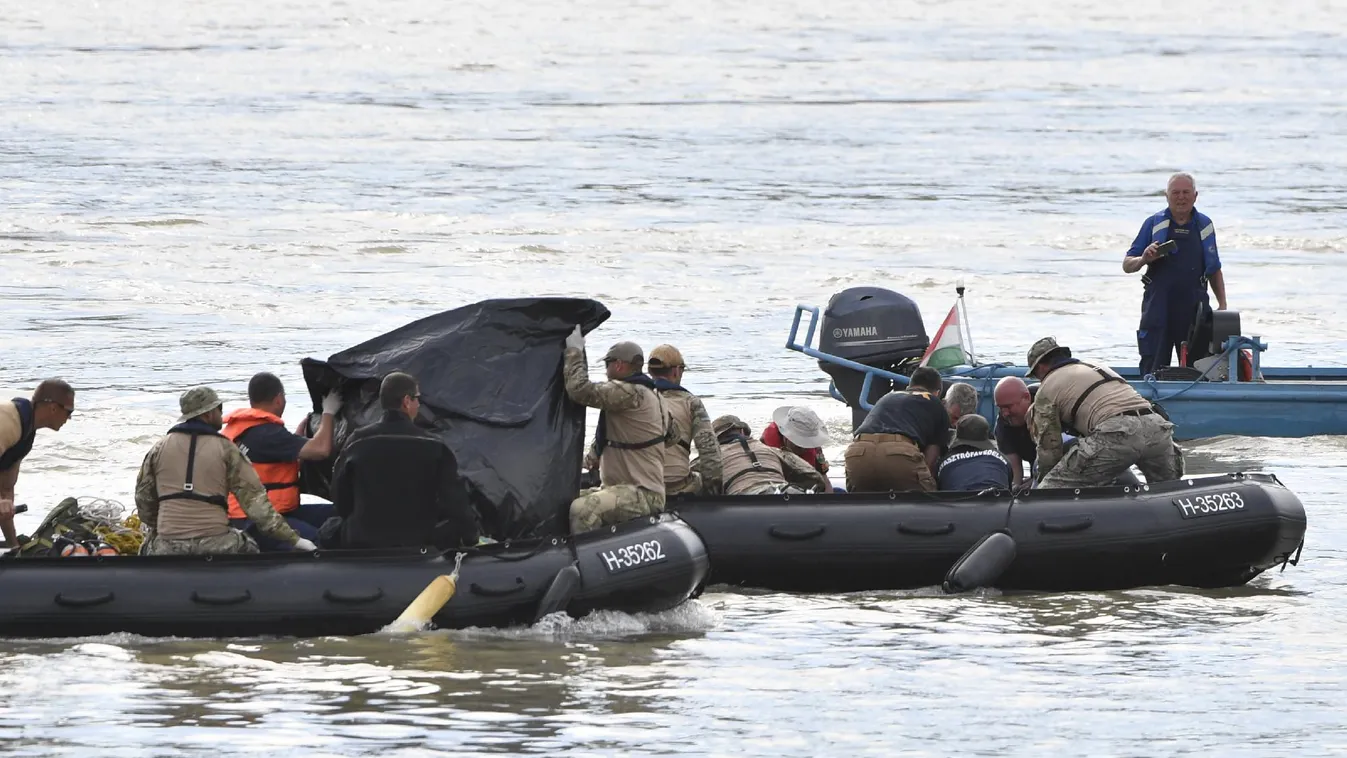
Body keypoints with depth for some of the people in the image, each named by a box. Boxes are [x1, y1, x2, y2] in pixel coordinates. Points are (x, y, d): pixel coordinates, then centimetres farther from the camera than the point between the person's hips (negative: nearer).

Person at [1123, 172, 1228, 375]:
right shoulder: (1154, 224, 4)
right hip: (1158, 309, -2)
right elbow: (1127, 265, 4)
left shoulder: (1205, 226, 10)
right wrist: (1144, 259, -18)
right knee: (1153, 369, -4)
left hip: (1194, 308, 2)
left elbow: (1214, 270, 18)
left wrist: (1222, 305, 11)